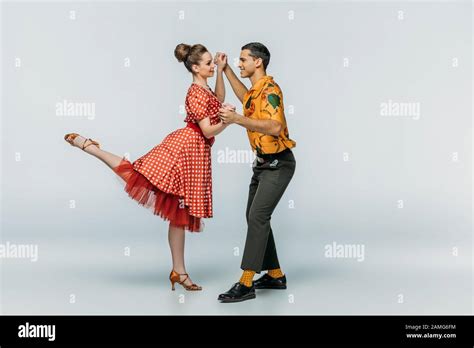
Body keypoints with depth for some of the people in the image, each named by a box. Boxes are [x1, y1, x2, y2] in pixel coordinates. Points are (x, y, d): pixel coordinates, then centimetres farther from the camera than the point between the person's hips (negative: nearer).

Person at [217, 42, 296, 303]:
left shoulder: (269, 89, -17)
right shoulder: (256, 90, 12)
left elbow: (275, 127, -31)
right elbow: (245, 97, 38)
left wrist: (238, 119, -33)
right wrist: (226, 69, 30)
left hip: (278, 164, -10)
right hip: (263, 162, 10)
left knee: (258, 217, -16)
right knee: (254, 217, 11)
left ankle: (246, 284, -15)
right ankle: (275, 275, 21)